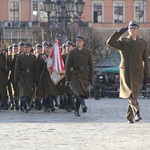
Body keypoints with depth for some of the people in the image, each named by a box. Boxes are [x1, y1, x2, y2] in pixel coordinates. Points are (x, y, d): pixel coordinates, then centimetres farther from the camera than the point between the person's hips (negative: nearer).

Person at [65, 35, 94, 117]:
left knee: (80, 93, 2)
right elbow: (68, 66, 3)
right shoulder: (72, 53, 4)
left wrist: (91, 77, 4)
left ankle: (76, 111, 12)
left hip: (84, 75, 2)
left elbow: (91, 65, 10)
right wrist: (67, 79, -2)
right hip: (75, 75, -2)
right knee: (79, 91, -24)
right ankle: (83, 105, -43)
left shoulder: (87, 52, 9)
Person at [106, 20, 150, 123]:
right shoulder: (122, 41, 9)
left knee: (133, 95, -7)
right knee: (131, 96, -1)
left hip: (137, 73, -1)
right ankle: (136, 112, 13)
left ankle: (130, 116, 3)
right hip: (125, 72, 1)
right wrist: (119, 33, -16)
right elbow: (110, 42, -9)